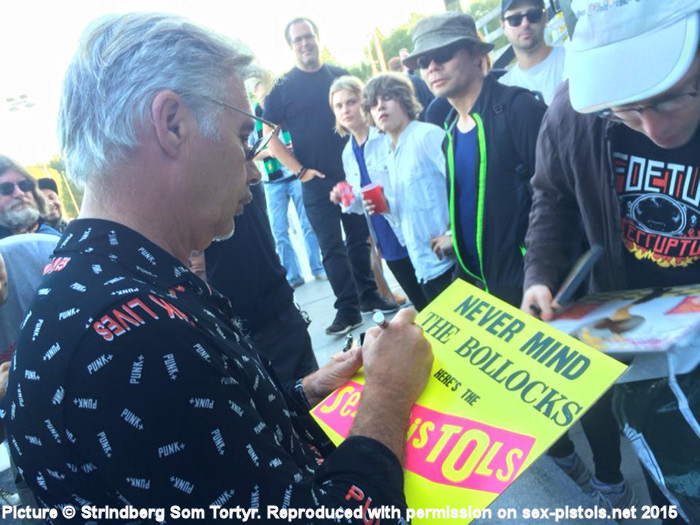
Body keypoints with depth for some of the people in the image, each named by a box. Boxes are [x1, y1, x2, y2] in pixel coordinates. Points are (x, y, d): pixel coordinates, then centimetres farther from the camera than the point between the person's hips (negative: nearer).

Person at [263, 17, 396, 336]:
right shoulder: (282, 88, -1)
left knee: (359, 239, 11)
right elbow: (270, 136, -3)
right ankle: (348, 310, 7)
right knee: (332, 247, 0)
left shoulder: (340, 76, 8)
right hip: (316, 182, -2)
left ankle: (369, 296, 25)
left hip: (353, 174, 3)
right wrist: (300, 171, -10)